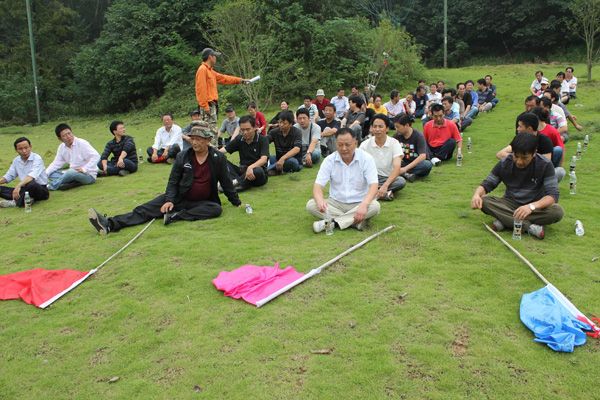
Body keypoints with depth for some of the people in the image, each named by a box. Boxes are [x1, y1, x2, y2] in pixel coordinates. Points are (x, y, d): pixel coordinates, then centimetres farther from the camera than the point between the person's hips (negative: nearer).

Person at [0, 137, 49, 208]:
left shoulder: (36, 158, -12)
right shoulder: (16, 160, 10)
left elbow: (32, 175, -30)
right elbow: (9, 176, 20)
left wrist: (18, 186, -44)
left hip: (40, 189, -7)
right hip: (25, 189, 7)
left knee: (31, 184, -41)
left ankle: (15, 202, -21)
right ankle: (26, 199, -27)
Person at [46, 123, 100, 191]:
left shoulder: (82, 143, -13)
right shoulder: (62, 147, 5)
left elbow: (96, 156, -21)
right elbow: (56, 164, 9)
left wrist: (84, 169, -29)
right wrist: (45, 174, -6)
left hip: (88, 175, -7)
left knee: (71, 172, -35)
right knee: (51, 174, -4)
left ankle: (51, 186, -17)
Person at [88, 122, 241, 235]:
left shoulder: (218, 158, -6)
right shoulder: (182, 156, -2)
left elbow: (226, 183, 2)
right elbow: (173, 181, 0)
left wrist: (237, 202, 4)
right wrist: (169, 200, -15)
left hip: (202, 202, -1)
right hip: (180, 199, 2)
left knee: (217, 209, -34)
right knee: (148, 208, -16)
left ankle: (176, 216, -35)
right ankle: (110, 224, -30)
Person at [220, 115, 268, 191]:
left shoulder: (263, 140, -8)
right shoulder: (239, 139, 4)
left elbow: (263, 159, -23)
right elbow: (224, 149, -5)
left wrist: (250, 167, -42)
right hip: (243, 171, 4)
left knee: (258, 171, -39)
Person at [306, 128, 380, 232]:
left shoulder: (366, 159, -9)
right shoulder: (329, 160, -5)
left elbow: (373, 186, -17)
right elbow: (318, 185, -11)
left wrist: (364, 204, -38)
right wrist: (320, 200, -35)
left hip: (358, 204, -1)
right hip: (336, 203, 2)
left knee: (375, 206, -33)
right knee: (310, 205, -24)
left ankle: (331, 222, -31)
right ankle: (356, 222, -28)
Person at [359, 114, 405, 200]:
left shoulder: (394, 143, -7)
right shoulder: (365, 144, -3)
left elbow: (397, 167, -18)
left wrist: (385, 185, -34)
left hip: (388, 178, 0)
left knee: (401, 181, -33)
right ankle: (385, 193, -35)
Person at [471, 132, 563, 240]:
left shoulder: (545, 165, -15)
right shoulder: (505, 163, -10)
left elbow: (553, 194, -22)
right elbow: (487, 184, -3)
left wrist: (532, 206, -42)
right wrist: (477, 195, -28)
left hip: (536, 206, -1)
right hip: (510, 204, 1)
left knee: (557, 211, -32)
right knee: (484, 200, -27)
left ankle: (505, 220, -28)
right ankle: (529, 226, -34)